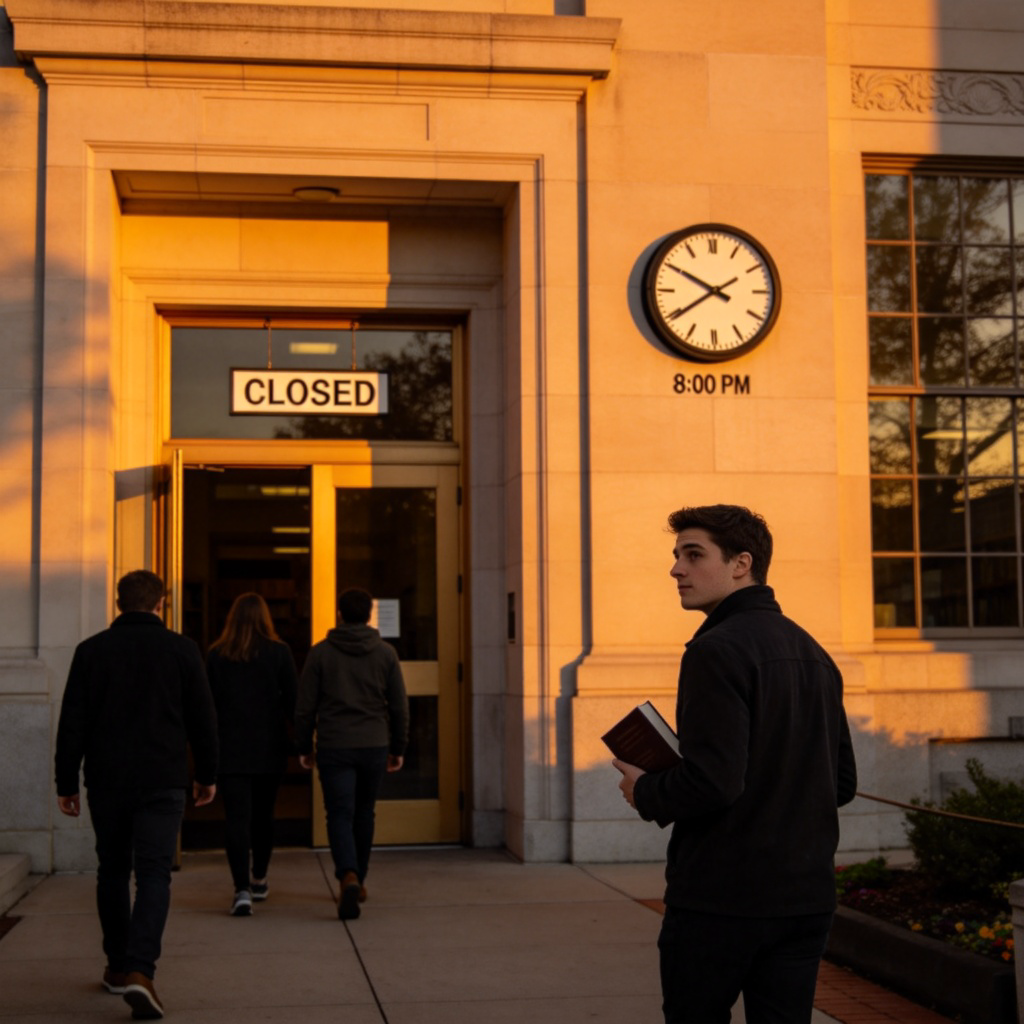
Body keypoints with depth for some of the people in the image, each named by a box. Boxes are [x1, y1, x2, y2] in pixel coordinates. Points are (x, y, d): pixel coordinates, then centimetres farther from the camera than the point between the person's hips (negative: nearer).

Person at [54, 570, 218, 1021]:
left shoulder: (91, 650, 1)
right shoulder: (181, 650, -1)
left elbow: (72, 724, -1)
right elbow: (203, 718, 3)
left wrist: (66, 784, 4)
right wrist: (206, 775, 14)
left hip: (107, 782, 2)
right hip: (162, 782, -2)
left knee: (113, 871, 17)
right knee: (154, 875, -3)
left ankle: (118, 966, 27)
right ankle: (140, 971, -20)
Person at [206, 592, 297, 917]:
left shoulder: (217, 655, 0)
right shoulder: (279, 652, -1)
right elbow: (292, 699, -1)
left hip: (230, 748, -1)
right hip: (269, 747, 1)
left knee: (236, 817, -5)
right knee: (263, 815, 17)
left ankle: (242, 889, -18)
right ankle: (259, 880, 32)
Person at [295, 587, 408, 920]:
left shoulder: (321, 652, -1)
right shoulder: (385, 653, 3)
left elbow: (305, 706, -1)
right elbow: (399, 706, 4)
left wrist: (303, 748, 8)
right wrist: (398, 748, 13)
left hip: (334, 748, -2)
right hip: (374, 746, 2)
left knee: (340, 815, -2)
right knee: (364, 815, 17)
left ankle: (348, 876, -25)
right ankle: (358, 881, 26)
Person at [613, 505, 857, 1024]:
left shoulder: (717, 651, -15)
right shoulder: (815, 654, 11)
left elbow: (713, 780, -23)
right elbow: (842, 782, 16)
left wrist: (645, 793, -5)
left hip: (720, 899, -7)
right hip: (806, 897, 7)